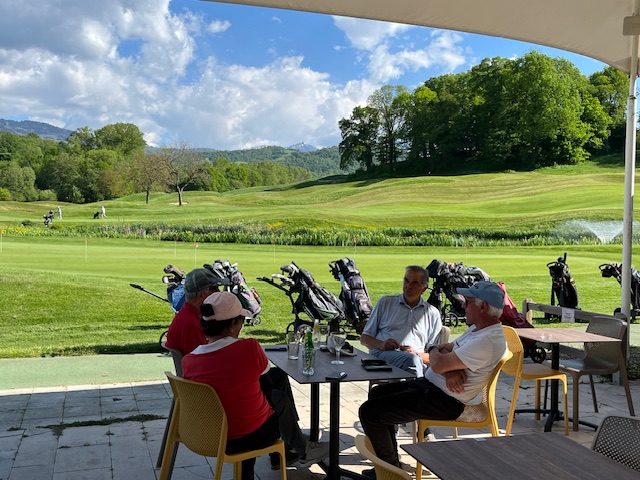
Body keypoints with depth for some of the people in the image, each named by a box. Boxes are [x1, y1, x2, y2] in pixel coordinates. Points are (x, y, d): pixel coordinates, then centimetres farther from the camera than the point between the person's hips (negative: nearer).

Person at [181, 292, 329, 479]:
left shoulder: (188, 362, -13)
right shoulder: (250, 348, -24)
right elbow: (267, 390, -6)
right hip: (255, 436, -3)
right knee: (280, 397, 25)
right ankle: (302, 450, 46)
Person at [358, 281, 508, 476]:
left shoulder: (487, 341, -27)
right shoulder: (478, 327, 7)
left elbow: (438, 364, -27)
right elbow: (448, 350, 9)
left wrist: (434, 349, -3)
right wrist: (451, 370, -15)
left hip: (442, 401, -11)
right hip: (430, 384, 11)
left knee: (369, 411, -13)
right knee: (376, 394, 22)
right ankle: (390, 457, 26)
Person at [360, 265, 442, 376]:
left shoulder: (433, 313, 22)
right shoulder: (385, 302, 22)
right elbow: (364, 338, 19)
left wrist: (416, 355, -7)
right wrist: (381, 345, -3)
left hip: (417, 359, 1)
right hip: (381, 354, 0)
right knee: (411, 359, -37)